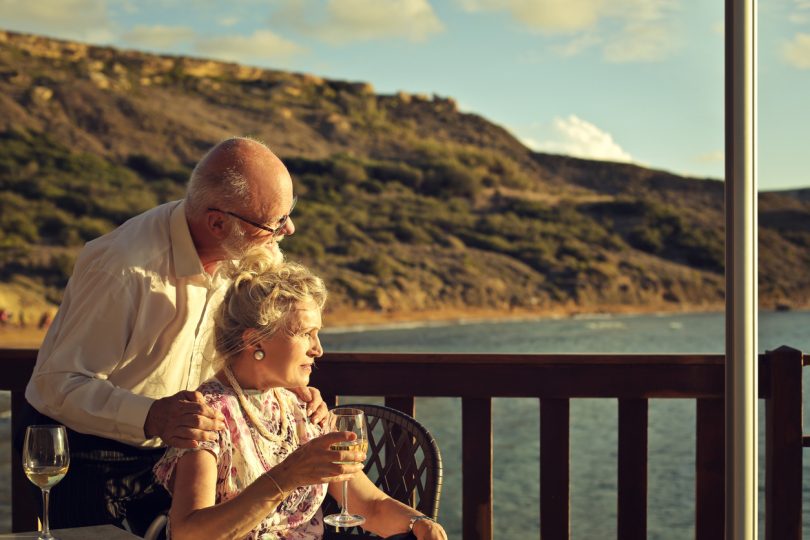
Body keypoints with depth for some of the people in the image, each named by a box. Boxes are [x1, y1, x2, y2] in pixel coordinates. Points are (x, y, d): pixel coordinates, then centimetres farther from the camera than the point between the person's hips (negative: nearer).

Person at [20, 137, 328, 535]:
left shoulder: (260, 255, -9)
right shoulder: (126, 269, -31)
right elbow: (57, 383, -29)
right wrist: (151, 417, -44)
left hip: (173, 452, 6)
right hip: (87, 462, -6)